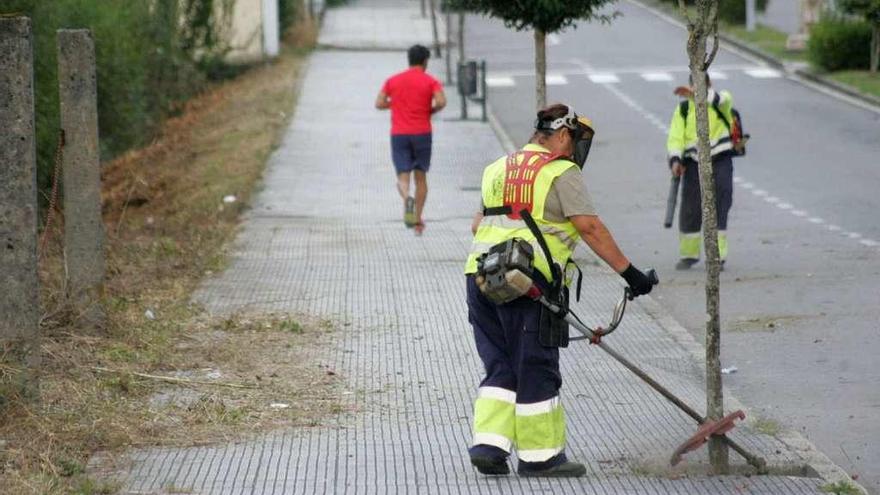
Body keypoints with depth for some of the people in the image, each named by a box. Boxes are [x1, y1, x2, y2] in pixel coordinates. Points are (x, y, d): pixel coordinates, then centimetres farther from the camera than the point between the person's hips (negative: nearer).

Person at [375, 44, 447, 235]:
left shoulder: (392, 80, 7)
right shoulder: (431, 81, -1)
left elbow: (379, 104, 4)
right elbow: (441, 102, -16)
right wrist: (431, 110, 4)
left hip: (399, 134, 1)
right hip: (422, 133, -1)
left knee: (403, 176, -2)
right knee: (420, 177, 12)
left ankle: (407, 198, -35)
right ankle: (418, 219, 11)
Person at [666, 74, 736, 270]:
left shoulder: (722, 101, 0)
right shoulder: (683, 108, 7)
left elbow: (719, 99, -26)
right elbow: (675, 137, -1)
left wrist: (696, 94, -45)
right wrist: (675, 160, -19)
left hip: (720, 160, -2)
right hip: (694, 164, 2)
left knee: (719, 209, -4)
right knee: (689, 211, 1)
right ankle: (688, 254, 16)